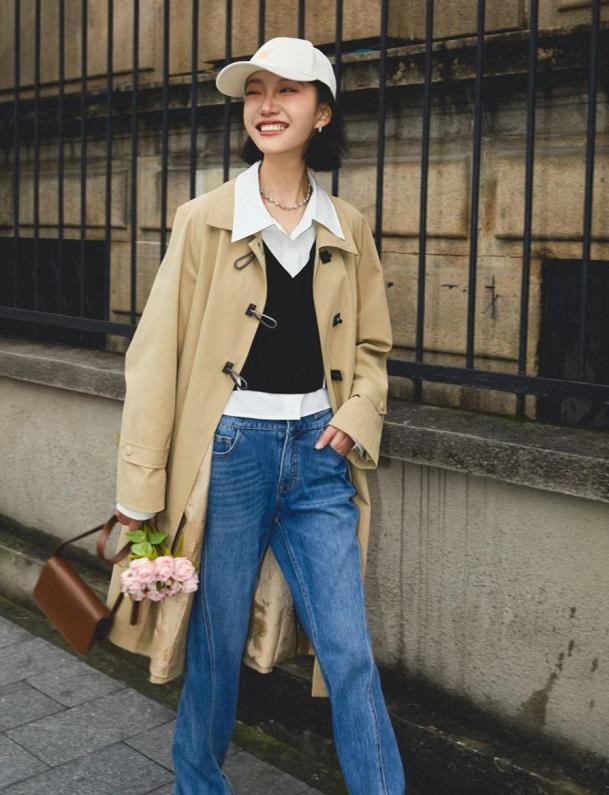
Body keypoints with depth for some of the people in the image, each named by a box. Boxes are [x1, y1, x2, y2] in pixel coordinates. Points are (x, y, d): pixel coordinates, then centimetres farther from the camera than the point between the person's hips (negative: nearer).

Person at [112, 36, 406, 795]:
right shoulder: (206, 220, -4)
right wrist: (141, 484, -7)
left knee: (350, 652, 3)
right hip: (231, 450, -2)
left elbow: (371, 345, 16)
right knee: (216, 643, 10)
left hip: (319, 454, 2)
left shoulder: (347, 229, 6)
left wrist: (359, 413, -4)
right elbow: (158, 350, -5)